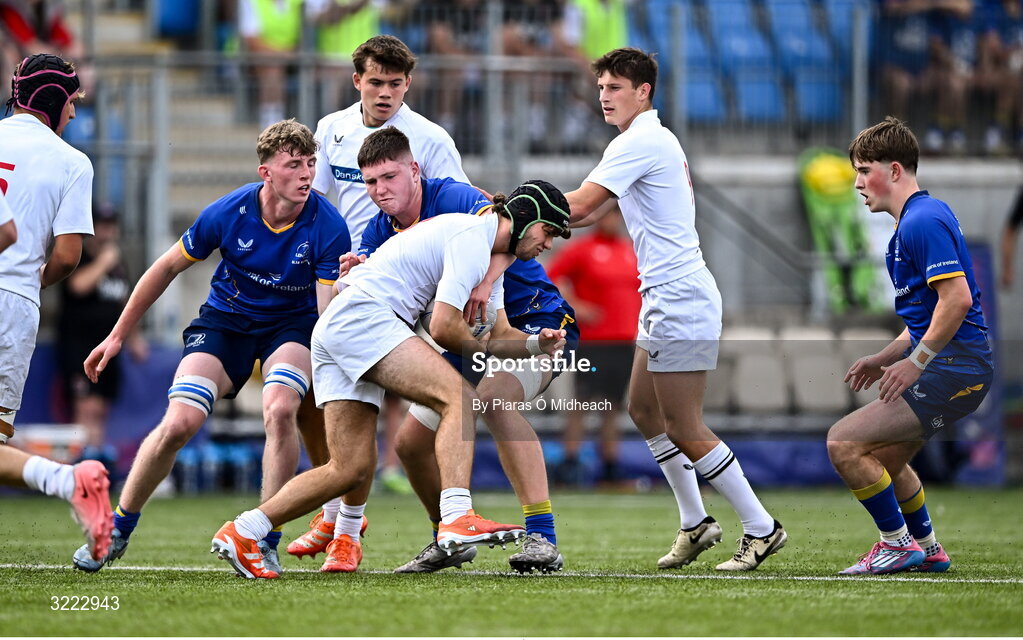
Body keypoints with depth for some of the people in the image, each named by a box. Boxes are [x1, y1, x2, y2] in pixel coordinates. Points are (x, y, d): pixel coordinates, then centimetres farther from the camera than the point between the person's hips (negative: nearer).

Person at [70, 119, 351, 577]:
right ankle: (118, 530, 7)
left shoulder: (328, 227, -22)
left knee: (279, 409, -31)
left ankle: (265, 541, -16)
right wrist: (117, 336, 2)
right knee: (179, 422, -16)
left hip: (292, 324, -1)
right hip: (225, 318, 1)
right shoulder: (229, 213, -19)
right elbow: (168, 267, -3)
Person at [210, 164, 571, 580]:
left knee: (352, 469, 4)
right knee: (460, 397, -23)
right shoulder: (471, 237, -9)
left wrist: (536, 344, 5)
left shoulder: (493, 258, 24)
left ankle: (240, 534, 7)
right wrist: (482, 349, 3)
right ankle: (457, 519, -37)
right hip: (362, 315, -10)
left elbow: (499, 334, 25)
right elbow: (444, 327, -15)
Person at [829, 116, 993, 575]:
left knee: (845, 443, -14)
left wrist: (916, 361, -20)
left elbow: (957, 298, -25)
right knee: (884, 459, 26)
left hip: (953, 368, -11)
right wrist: (884, 359, 17)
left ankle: (898, 543, -2)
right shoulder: (912, 222, 18)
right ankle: (926, 549, 37)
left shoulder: (923, 221, -16)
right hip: (948, 363, 11)